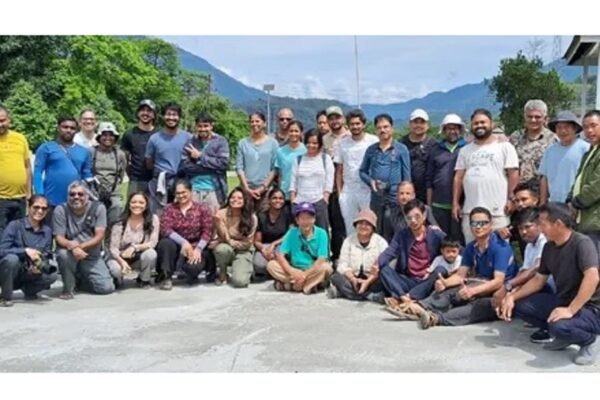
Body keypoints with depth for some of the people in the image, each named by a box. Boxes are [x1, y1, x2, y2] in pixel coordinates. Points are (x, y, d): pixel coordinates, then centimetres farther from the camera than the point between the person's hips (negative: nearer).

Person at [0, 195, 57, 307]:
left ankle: (28, 289, 7)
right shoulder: (15, 225, -12)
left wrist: (40, 266, -22)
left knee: (52, 275, -22)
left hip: (29, 273, 3)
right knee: (12, 258, -36)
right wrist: (25, 250, -33)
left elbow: (46, 256, 1)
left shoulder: (47, 230, 2)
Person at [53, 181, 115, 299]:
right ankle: (68, 287, -8)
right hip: (71, 254, -1)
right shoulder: (60, 210, -8)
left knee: (107, 288, -13)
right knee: (63, 253, -37)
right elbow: (59, 238, -12)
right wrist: (73, 247, -34)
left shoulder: (98, 208, -8)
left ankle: (80, 281, 21)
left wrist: (79, 246, -28)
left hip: (92, 256, 1)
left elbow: (99, 236, -13)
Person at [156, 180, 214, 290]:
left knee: (193, 266, -33)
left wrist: (198, 249, -21)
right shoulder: (169, 209, 3)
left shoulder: (203, 209, 1)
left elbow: (207, 231, -6)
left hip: (195, 247, -1)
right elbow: (165, 229, -12)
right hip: (177, 246, 1)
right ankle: (166, 277, -15)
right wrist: (183, 242, -25)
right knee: (165, 243, -33)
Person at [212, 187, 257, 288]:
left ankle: (247, 269, 15)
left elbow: (247, 243, -8)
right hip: (225, 247, 1)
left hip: (242, 251, -1)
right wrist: (218, 223, -30)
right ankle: (223, 274, -4)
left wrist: (231, 242, -19)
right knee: (222, 249, -38)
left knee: (240, 281, -24)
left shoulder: (252, 218, -13)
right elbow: (223, 237, -14)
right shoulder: (221, 214, -14)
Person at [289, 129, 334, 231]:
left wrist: (325, 199, -6)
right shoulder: (298, 159, 14)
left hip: (319, 202, -2)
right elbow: (293, 182, 11)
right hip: (300, 203, 2)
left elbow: (329, 182, 3)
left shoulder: (326, 159, 8)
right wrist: (292, 200, 2)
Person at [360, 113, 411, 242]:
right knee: (376, 233, 10)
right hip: (376, 197, 3)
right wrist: (371, 181, -4)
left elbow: (406, 176, 0)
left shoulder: (401, 149, 0)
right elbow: (363, 171, 16)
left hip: (394, 197, -3)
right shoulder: (371, 150, 10)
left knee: (390, 235, -2)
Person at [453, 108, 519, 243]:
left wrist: (511, 199, -10)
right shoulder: (465, 150, 16)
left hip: (498, 212, -4)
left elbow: (513, 174, -1)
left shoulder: (504, 147, 4)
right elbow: (458, 177, 13)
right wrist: (455, 203, 6)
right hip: (470, 211, 4)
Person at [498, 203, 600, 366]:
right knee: (520, 306, -3)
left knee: (559, 326, -37)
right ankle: (565, 335, 7)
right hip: (563, 302, 8)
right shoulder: (549, 247, 5)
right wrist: (512, 297, 0)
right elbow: (538, 280, 12)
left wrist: (570, 310, -37)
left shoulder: (582, 243, -20)